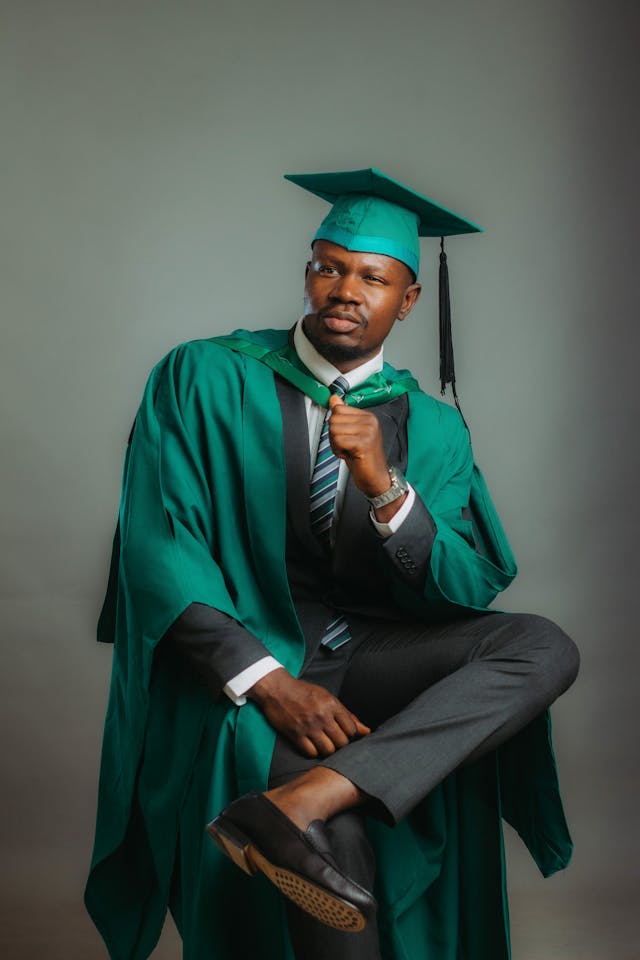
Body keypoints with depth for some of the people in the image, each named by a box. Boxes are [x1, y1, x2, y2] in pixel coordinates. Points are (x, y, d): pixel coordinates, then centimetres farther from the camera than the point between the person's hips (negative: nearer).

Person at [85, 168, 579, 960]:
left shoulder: (431, 428, 6)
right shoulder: (204, 380, -1)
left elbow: (468, 591, -2)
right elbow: (156, 547, -8)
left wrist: (383, 486, -20)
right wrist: (268, 681, -19)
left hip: (367, 655, 4)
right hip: (237, 656, -4)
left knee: (546, 648, -24)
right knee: (342, 842, -32)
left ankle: (300, 802, -34)